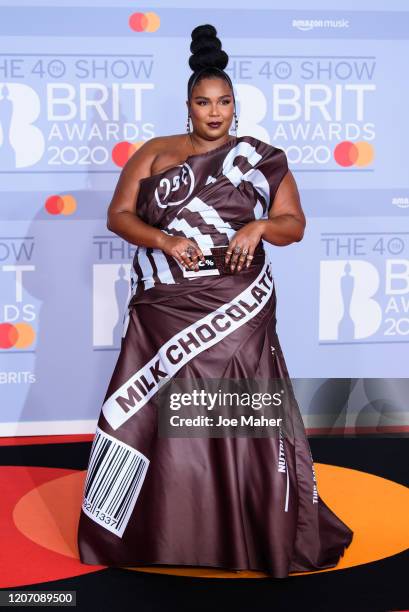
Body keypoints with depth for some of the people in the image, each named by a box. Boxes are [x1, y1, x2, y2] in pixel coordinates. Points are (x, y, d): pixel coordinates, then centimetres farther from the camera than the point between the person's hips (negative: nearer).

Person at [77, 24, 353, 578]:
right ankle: (158, 533, 13)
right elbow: (119, 215, 4)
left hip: (234, 310, -1)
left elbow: (294, 224, 5)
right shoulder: (155, 153, 9)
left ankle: (257, 536, 7)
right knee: (155, 418, 1)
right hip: (164, 310, 2)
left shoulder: (262, 159, 7)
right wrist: (165, 241, -13)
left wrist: (260, 226, -16)